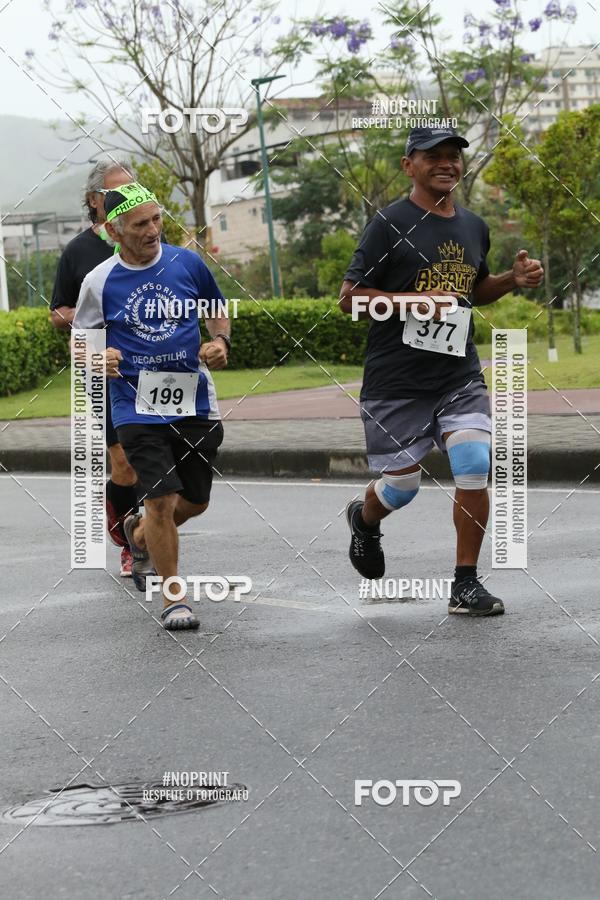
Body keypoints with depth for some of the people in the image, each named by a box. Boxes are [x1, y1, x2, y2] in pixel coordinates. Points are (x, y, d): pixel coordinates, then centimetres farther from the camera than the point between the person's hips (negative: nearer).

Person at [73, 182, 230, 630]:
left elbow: (218, 310, 17)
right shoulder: (99, 282, -5)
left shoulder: (187, 263, 0)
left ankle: (139, 534, 45)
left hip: (195, 404, 3)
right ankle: (174, 598, 1)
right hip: (138, 408, -3)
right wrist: (99, 359, -15)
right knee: (161, 499, -14)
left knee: (195, 502, 13)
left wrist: (220, 342, -3)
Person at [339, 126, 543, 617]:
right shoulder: (390, 224, -9)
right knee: (402, 484, 4)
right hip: (397, 382, -4)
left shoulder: (474, 227, 11)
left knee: (475, 470, -11)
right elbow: (351, 297, -12)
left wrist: (513, 279, 6)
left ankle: (466, 584, 1)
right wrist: (419, 302, -20)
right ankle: (365, 519, 41)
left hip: (460, 376, 4)